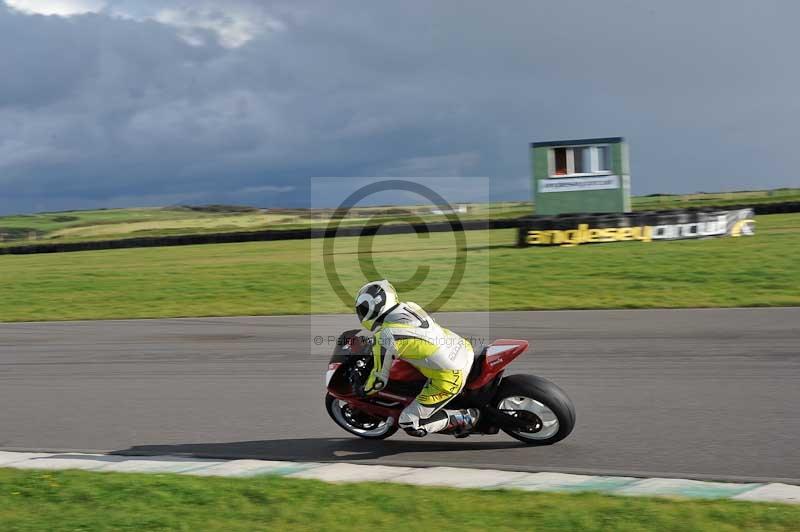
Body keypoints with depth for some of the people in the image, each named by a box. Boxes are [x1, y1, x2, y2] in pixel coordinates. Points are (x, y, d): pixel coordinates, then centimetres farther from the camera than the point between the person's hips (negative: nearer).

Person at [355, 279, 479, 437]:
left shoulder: (385, 337, -15)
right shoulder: (410, 307, 6)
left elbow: (379, 380, -7)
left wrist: (364, 390, 14)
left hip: (450, 378, -8)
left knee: (409, 424, 1)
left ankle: (465, 418, 1)